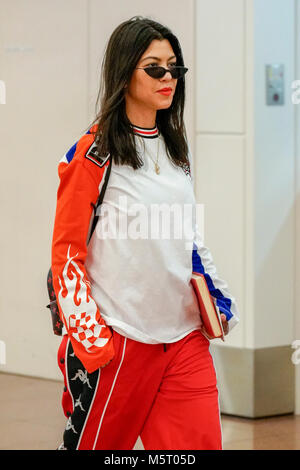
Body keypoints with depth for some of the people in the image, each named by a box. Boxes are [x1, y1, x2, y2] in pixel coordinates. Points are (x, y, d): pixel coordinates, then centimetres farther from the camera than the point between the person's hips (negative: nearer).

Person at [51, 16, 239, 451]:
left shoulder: (174, 147, 13)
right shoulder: (94, 153, -8)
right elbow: (66, 251, -8)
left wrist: (219, 297, 14)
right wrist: (89, 339, -12)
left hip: (185, 338, 6)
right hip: (117, 343, -6)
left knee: (202, 444, -3)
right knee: (91, 446, 5)